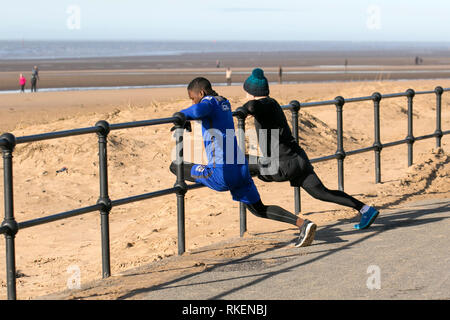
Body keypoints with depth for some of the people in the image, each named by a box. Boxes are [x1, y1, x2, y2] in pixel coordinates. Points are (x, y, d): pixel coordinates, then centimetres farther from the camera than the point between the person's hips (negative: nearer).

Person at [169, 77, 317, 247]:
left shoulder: (209, 101, -6)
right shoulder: (224, 102, 21)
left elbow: (198, 110, -31)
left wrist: (180, 115, -11)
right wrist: (186, 122, 33)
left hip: (222, 172, -9)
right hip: (242, 169, 9)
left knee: (175, 166, 7)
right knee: (259, 209, 21)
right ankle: (303, 224, 5)